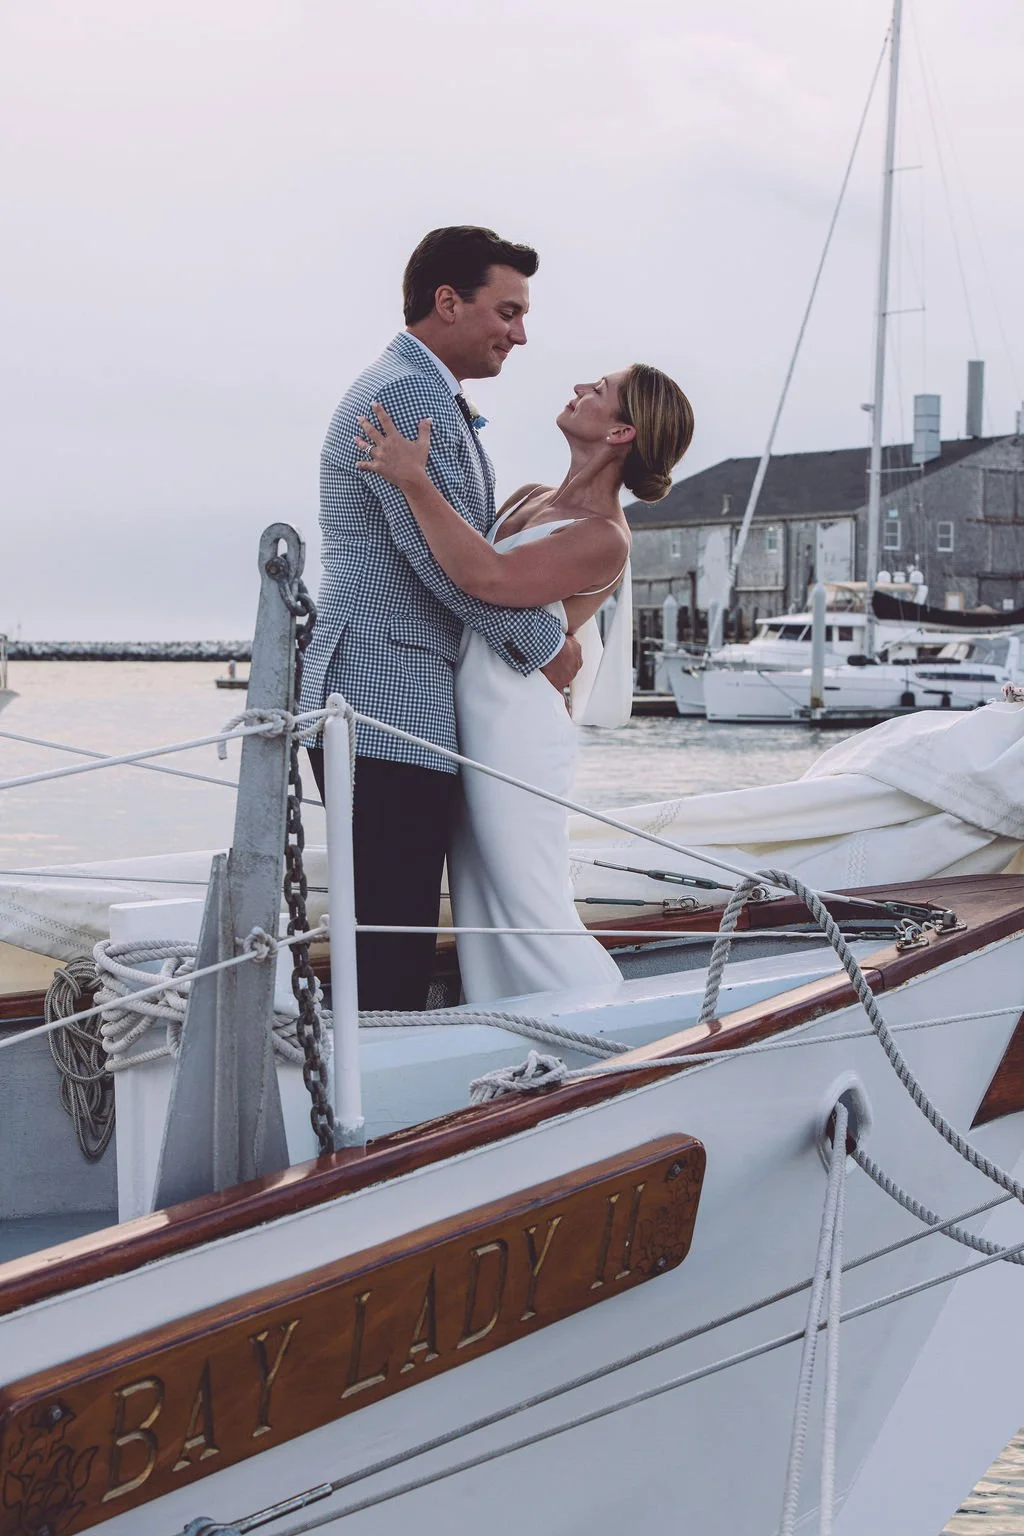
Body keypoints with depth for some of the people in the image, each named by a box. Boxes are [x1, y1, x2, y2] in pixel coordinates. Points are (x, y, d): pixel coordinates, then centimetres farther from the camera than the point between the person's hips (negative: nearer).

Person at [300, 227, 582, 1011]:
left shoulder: (433, 398, 24)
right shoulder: (407, 395, -11)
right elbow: (449, 559, -16)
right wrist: (548, 645, -3)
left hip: (396, 707, 11)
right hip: (390, 710, -11)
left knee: (397, 945, 12)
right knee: (392, 955, -10)